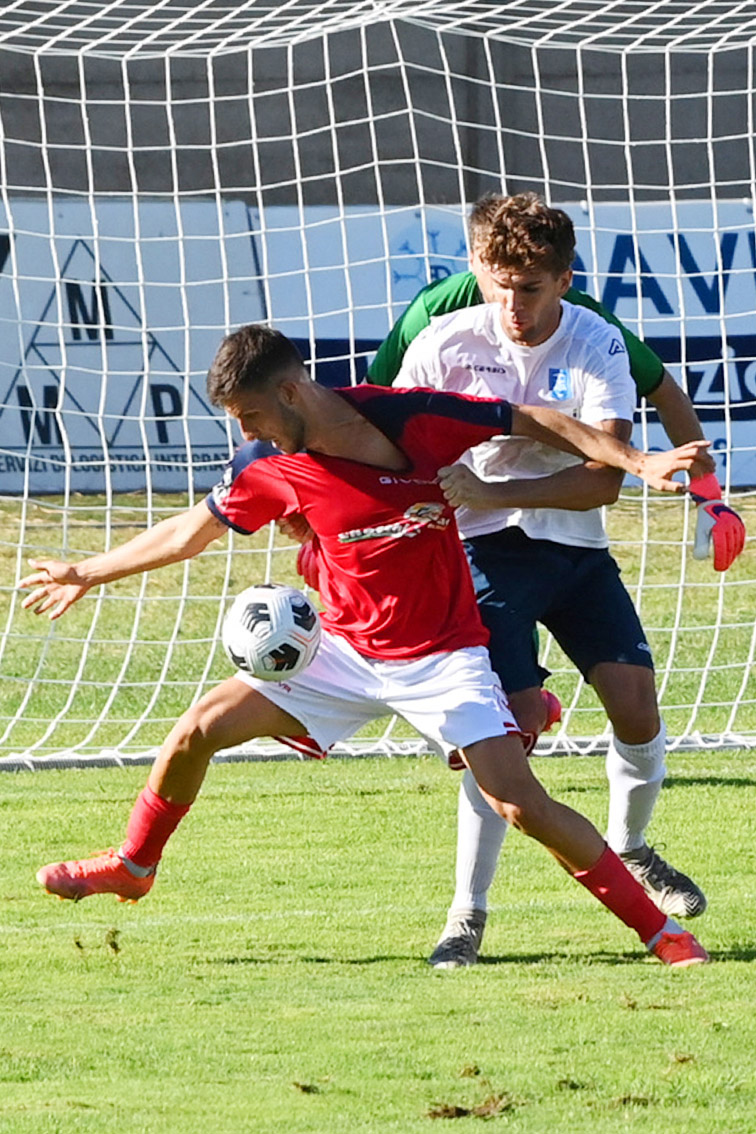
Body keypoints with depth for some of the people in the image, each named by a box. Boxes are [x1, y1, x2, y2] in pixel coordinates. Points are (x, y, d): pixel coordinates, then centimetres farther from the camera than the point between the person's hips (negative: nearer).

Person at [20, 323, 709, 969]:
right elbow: (191, 531, 11)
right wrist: (89, 574, 18)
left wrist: (635, 461, -16)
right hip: (345, 650, 4)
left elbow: (536, 425, -8)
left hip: (441, 660, -4)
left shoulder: (415, 418, -19)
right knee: (199, 730, -2)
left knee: (522, 805, -18)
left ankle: (658, 929, -7)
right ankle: (133, 866, 24)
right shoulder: (271, 470, -7)